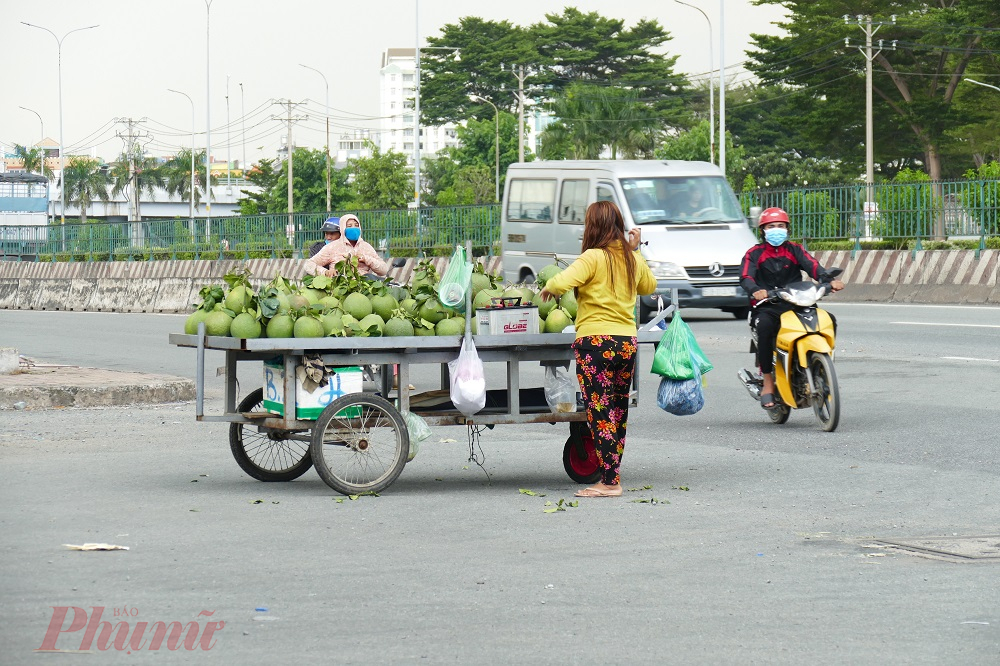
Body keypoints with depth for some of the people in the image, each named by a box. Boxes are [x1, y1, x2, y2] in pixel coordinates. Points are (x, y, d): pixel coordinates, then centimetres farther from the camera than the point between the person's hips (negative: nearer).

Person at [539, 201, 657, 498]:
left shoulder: (594, 258, -10)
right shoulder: (633, 259, 10)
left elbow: (561, 283, -23)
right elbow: (648, 286, 30)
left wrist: (547, 289, -2)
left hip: (596, 342, -7)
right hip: (627, 341, 7)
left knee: (600, 413, -4)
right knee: (618, 412, 14)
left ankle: (609, 482, -7)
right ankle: (612, 476, 19)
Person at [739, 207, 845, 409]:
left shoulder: (795, 250, 15)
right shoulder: (754, 254, 8)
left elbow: (812, 266, -2)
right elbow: (746, 277, -8)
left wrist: (829, 280, -23)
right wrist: (755, 291, -33)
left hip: (796, 303, 3)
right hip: (767, 307, -3)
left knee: (829, 321, -19)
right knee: (765, 327, -37)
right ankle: (767, 382, -29)